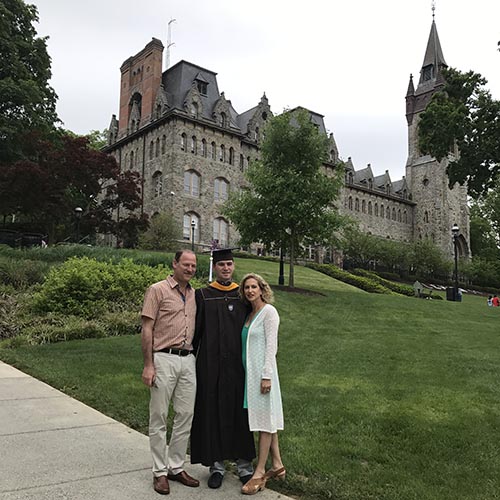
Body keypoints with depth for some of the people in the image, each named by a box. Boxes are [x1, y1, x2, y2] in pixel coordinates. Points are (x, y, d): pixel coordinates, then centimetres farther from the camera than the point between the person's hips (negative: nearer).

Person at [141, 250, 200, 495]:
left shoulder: (194, 295, 13)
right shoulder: (158, 290, -4)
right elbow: (146, 329, -7)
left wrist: (197, 357, 11)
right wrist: (148, 365, -12)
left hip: (188, 360, 6)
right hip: (164, 359, -5)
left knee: (185, 416, 9)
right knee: (159, 417, 4)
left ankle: (176, 467, 23)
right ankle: (159, 472, 16)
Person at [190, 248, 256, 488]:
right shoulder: (203, 296, 2)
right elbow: (195, 331, 2)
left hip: (237, 364, 1)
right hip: (210, 365, -1)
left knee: (239, 412, 8)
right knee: (212, 412, 5)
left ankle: (244, 464, 21)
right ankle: (216, 464, 20)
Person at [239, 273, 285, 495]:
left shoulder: (269, 311, -9)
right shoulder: (249, 314, 13)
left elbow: (271, 345, -14)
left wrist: (266, 375, -18)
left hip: (262, 371, -8)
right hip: (249, 371, 8)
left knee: (265, 419, -1)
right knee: (266, 418, 13)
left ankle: (260, 473, 6)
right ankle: (277, 465, 24)